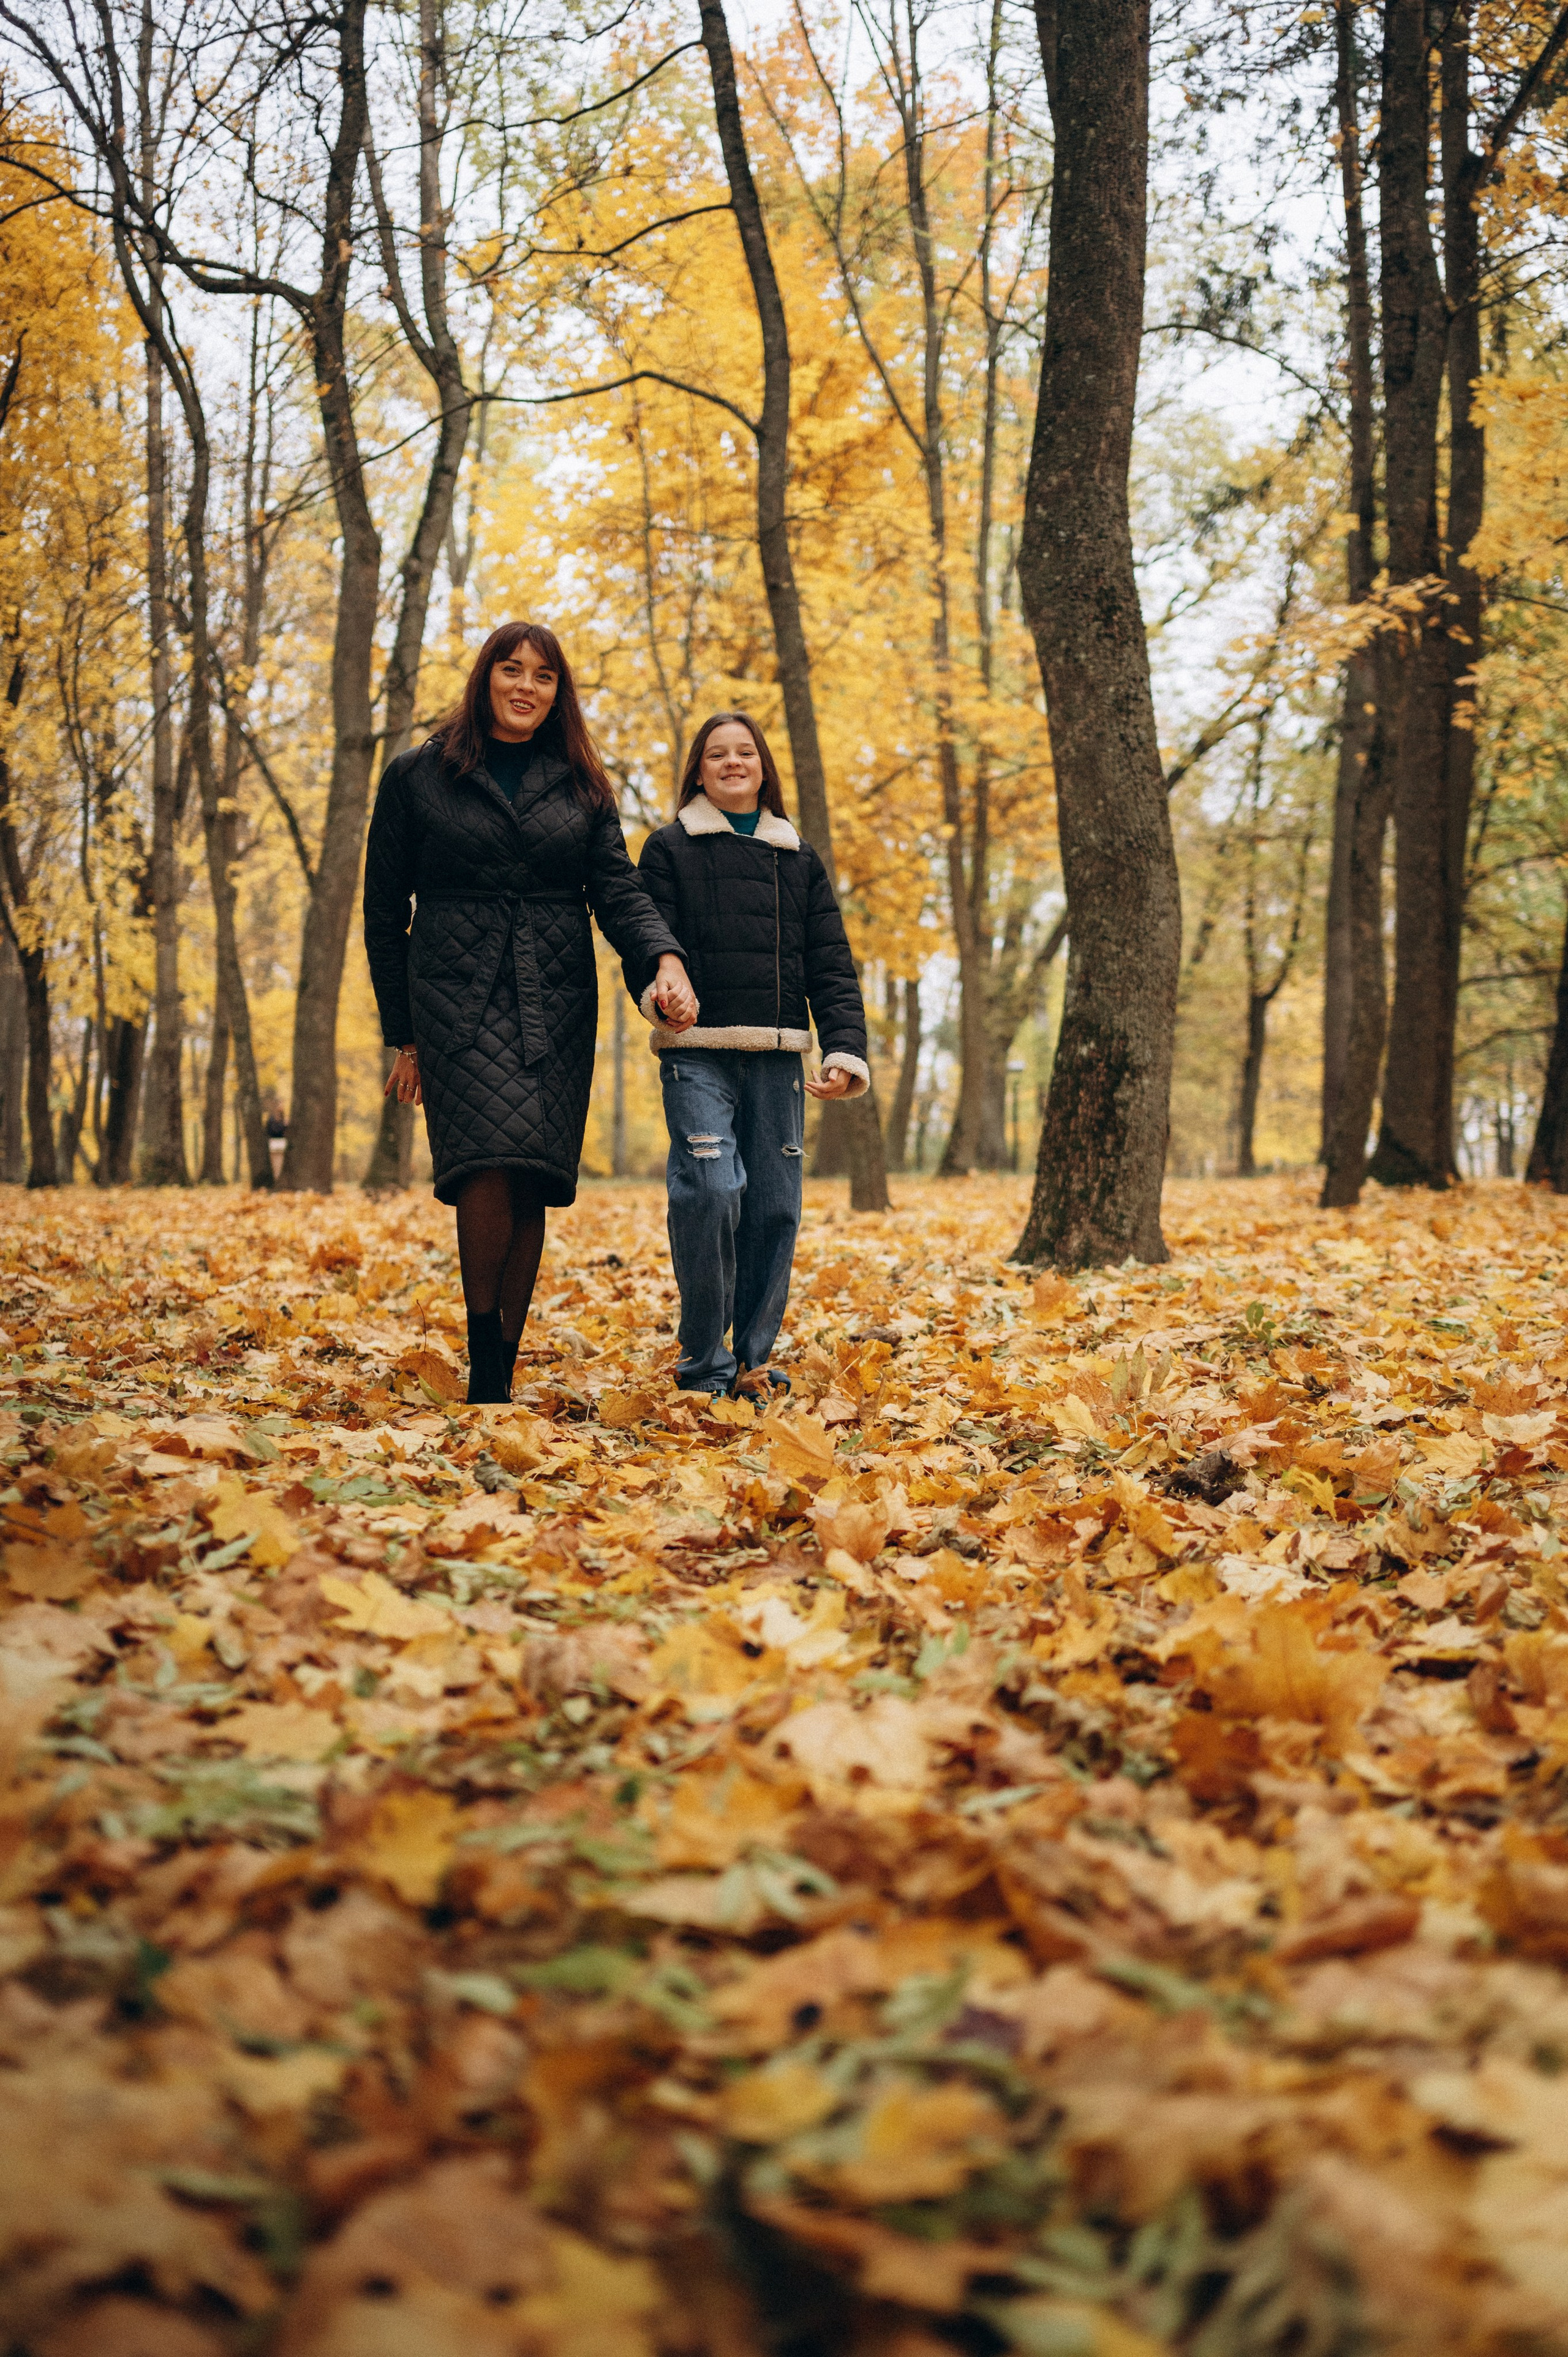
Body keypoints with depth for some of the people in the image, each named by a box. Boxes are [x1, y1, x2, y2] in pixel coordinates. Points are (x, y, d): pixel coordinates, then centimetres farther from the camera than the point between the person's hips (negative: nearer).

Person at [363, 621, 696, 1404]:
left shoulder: (580, 784, 15)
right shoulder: (417, 776, 9)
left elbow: (618, 889, 5)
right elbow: (384, 909, 10)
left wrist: (665, 961, -16)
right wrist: (403, 1032, 6)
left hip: (559, 1000, 3)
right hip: (457, 992, -3)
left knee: (532, 1187, -3)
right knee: (489, 1166, -22)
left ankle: (503, 1372, 7)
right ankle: (483, 1365, -9)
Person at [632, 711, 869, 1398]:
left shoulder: (800, 861, 18)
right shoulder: (670, 850, 9)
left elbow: (830, 967, 12)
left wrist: (846, 1051, -2)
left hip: (777, 1059, 4)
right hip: (697, 1055, -3)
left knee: (774, 1206, 0)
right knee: (710, 1192, -17)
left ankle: (752, 1359, 13)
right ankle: (703, 1362, -4)